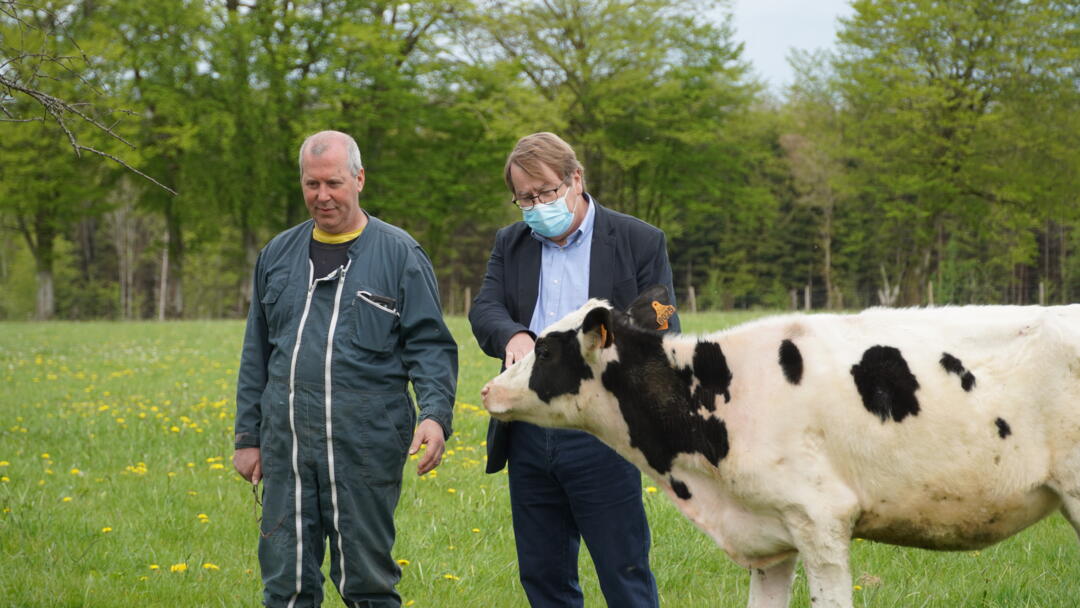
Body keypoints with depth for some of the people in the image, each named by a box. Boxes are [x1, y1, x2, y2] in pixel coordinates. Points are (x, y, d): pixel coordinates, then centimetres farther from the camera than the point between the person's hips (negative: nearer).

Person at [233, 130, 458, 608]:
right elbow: (256, 354, 20)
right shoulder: (278, 255, 14)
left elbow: (431, 345, -2)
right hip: (286, 448, 4)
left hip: (365, 449, -4)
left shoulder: (398, 254, 1)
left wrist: (436, 413, -18)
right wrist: (247, 437, 16)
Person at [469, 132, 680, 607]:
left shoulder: (639, 242, 0)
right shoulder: (510, 244, 13)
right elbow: (484, 310, -1)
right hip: (528, 437, 5)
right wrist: (512, 335, -24)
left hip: (601, 437, -5)